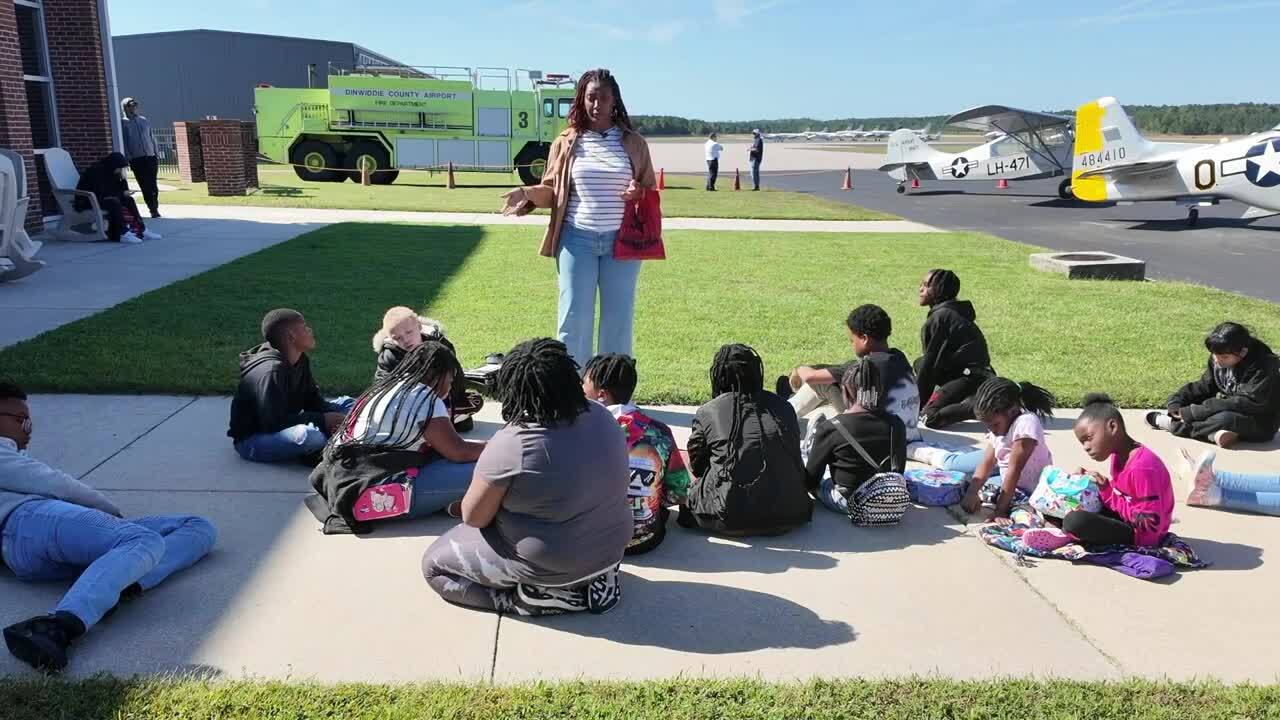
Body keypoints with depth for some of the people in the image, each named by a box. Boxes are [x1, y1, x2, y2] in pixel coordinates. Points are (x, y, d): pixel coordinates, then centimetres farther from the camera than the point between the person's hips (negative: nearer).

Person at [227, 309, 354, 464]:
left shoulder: (300, 361, 2)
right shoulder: (272, 370, -26)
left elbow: (313, 401, 3)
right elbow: (274, 422, -30)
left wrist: (334, 418, -17)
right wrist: (323, 420, -25)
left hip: (284, 428, 10)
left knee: (346, 404, 7)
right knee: (308, 434, -41)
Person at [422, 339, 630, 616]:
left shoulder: (510, 445, -24)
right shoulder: (601, 416, -6)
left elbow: (473, 517, -13)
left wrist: (493, 491, 7)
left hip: (548, 563, -7)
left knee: (433, 563, 10)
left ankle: (546, 596, -3)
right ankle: (591, 577, 12)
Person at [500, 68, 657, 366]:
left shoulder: (633, 142, 5)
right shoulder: (566, 142, 4)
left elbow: (651, 190, 11)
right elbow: (551, 192, 6)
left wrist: (640, 193, -12)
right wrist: (527, 194, -13)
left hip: (622, 240, 1)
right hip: (577, 239, -1)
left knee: (618, 319, 9)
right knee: (574, 318, 2)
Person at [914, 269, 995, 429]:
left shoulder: (939, 317, -10)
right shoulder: (953, 313, 18)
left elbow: (930, 363, -8)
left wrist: (917, 402, -1)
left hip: (969, 377, -10)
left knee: (928, 417, -16)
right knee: (919, 364, 20)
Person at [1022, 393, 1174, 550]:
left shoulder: (1142, 467, -26)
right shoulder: (1118, 455, 5)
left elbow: (1150, 525, -25)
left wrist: (1108, 493, -23)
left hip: (1140, 536, -10)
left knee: (1075, 520, -32)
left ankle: (1068, 536, 0)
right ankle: (1068, 533, -7)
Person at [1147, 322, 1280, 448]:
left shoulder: (1264, 367, -26)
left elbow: (1245, 403, -33)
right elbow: (1205, 386, 4)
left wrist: (1196, 411, -36)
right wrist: (1177, 401, -16)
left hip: (1261, 425, -7)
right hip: (1229, 412, 7)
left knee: (1226, 419, -38)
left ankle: (1172, 423, -20)